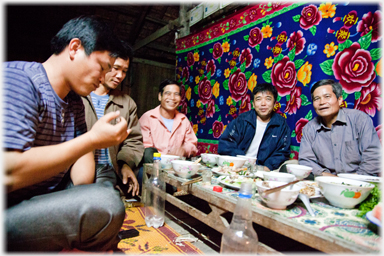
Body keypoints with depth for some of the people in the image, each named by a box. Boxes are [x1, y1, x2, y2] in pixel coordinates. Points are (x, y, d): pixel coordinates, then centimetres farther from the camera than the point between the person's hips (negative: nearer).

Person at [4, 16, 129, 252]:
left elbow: (82, 153, 10)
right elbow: (8, 174, -28)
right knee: (104, 203, -28)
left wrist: (81, 194, -9)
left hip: (48, 197, 9)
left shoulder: (75, 102, 9)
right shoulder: (17, 79, -18)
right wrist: (93, 139, -24)